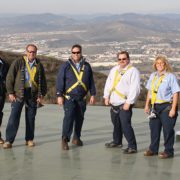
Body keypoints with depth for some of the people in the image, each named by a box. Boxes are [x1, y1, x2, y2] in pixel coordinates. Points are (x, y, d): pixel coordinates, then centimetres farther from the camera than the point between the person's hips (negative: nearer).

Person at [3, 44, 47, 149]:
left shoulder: (39, 66, 9)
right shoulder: (18, 63, 1)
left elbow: (43, 81, 13)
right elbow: (10, 78, 0)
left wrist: (42, 95, 5)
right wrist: (10, 92, -5)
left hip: (33, 95, 3)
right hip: (18, 94, -2)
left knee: (31, 118, 6)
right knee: (14, 117, -6)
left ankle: (29, 139, 18)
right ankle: (9, 140, -4)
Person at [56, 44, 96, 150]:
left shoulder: (86, 66, 9)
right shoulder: (66, 66, 0)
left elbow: (91, 81, 13)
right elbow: (60, 80, -3)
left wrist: (93, 94, 8)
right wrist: (59, 95, -9)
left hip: (82, 98, 4)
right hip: (69, 97, -4)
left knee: (80, 118, 10)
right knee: (69, 117, -14)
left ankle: (76, 138, 25)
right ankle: (65, 139, -10)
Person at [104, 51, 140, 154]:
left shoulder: (133, 71, -9)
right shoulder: (114, 70, 15)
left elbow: (135, 88, -15)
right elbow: (108, 83, 19)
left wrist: (128, 102, -19)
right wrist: (106, 96, 8)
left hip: (125, 104, -7)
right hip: (114, 103, 7)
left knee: (125, 125, -14)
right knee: (116, 123, 18)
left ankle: (132, 146, -8)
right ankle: (117, 141, 36)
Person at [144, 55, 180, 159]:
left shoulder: (170, 76, -9)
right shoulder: (153, 76, 11)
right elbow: (150, 91, 18)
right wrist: (147, 105, 15)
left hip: (167, 106, -6)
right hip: (155, 107, 6)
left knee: (167, 130, -1)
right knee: (154, 128, 12)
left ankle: (168, 151, 9)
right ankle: (153, 149, 25)